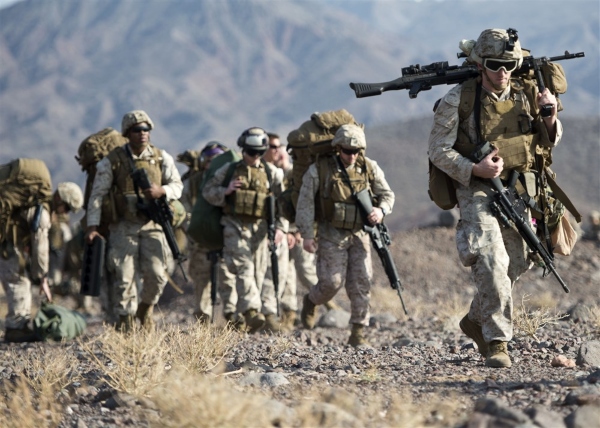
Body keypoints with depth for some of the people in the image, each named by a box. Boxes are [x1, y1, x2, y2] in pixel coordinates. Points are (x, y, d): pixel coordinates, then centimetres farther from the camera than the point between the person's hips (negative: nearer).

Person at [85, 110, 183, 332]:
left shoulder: (161, 158, 3)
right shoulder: (112, 161, -3)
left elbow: (177, 186, 6)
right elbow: (97, 194, -3)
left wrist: (161, 191, -17)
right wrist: (92, 226, -10)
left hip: (152, 224, 1)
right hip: (123, 227, -1)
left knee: (157, 274, -6)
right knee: (124, 276, -5)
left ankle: (145, 308, 21)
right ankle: (125, 320, 8)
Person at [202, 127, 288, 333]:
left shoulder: (272, 173, 8)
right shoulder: (229, 170, 6)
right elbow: (207, 191, 9)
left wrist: (281, 227, -4)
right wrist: (225, 191, -10)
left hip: (259, 227, 2)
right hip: (235, 225, -2)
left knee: (257, 273, 3)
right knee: (244, 268, -19)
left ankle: (244, 316, 13)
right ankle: (252, 311, -31)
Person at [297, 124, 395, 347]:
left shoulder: (369, 168, 0)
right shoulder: (320, 169, -9)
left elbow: (387, 194, 8)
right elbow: (305, 202, -7)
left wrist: (381, 210, -14)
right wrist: (307, 234, -10)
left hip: (359, 234, 3)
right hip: (332, 234, -3)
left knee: (361, 281, -4)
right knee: (332, 281, -7)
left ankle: (358, 333, 2)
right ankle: (311, 301, 28)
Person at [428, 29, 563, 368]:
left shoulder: (525, 95, 3)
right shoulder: (459, 100, -10)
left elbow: (549, 142, 13)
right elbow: (439, 151, -8)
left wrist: (549, 117, -9)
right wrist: (475, 170, -22)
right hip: (479, 191, -5)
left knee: (514, 265, 12)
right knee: (491, 262, -22)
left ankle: (477, 320, 35)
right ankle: (497, 339, -17)